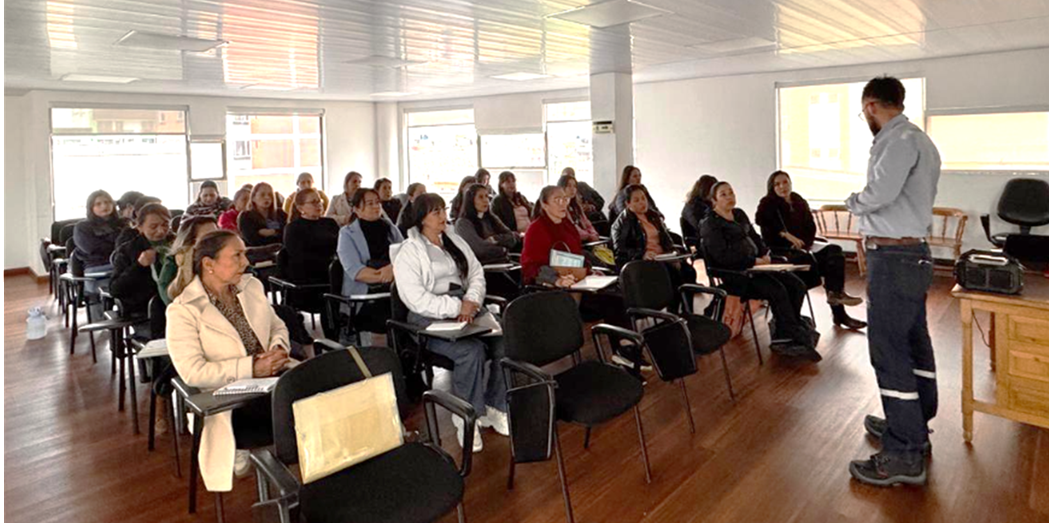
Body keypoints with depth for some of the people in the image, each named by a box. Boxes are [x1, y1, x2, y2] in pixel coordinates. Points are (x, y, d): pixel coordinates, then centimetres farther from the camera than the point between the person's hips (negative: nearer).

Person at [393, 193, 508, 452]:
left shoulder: (455, 241, 18)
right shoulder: (409, 252, -3)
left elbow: (477, 274, 14)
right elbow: (415, 299, -13)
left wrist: (470, 301, -7)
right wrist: (455, 308, -18)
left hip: (468, 309, 6)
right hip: (432, 318, -6)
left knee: (505, 343, -19)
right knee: (472, 350, -32)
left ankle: (495, 408, -3)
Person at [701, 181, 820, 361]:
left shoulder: (739, 214, 19)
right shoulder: (710, 224, -6)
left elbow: (754, 237, 24)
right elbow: (722, 256, -15)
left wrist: (765, 254, 4)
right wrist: (754, 261, -15)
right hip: (734, 274, -8)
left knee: (797, 285, -11)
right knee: (777, 290, -27)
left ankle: (783, 338, -8)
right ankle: (799, 338, -16)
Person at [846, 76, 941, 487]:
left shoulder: (899, 140, -15)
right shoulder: (919, 140, 18)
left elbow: (880, 193, -28)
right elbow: (903, 196, 14)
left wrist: (854, 201, -9)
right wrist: (866, 208, 4)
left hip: (893, 258, -11)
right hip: (913, 253, 11)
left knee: (889, 352, -6)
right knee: (913, 344, 19)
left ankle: (905, 456, 1)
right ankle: (914, 426, 35)